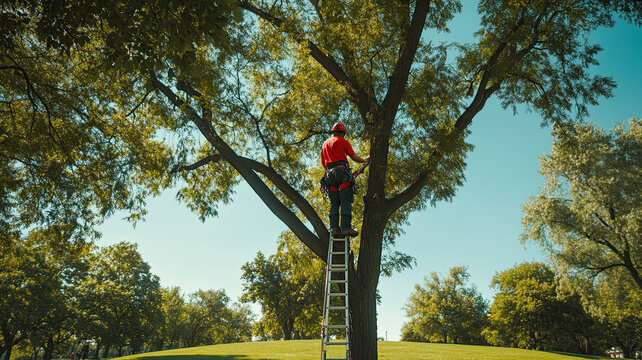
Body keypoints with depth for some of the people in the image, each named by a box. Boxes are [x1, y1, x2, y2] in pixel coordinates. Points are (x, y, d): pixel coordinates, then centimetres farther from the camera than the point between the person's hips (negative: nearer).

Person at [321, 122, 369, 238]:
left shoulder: (325, 144, 26)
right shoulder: (342, 141, 9)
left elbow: (323, 163, 23)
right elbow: (354, 157, 9)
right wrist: (365, 160, 24)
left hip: (330, 174, 6)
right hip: (342, 171, -5)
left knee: (334, 203, 3)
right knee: (346, 202, -11)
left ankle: (334, 229, -8)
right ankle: (346, 227, -21)